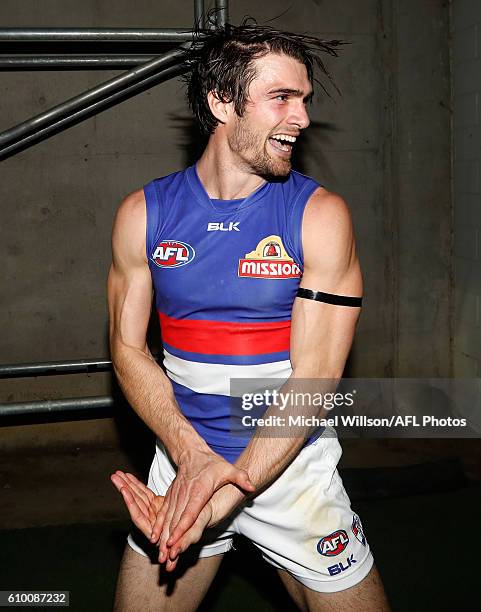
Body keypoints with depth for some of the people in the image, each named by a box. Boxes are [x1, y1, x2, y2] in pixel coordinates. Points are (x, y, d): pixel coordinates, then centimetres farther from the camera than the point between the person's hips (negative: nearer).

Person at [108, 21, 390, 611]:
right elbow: (128, 348, 0)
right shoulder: (143, 213, -3)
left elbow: (314, 380, -14)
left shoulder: (320, 214, -11)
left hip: (293, 467, -1)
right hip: (182, 457, 2)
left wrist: (221, 500, -23)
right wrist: (190, 456, -17)